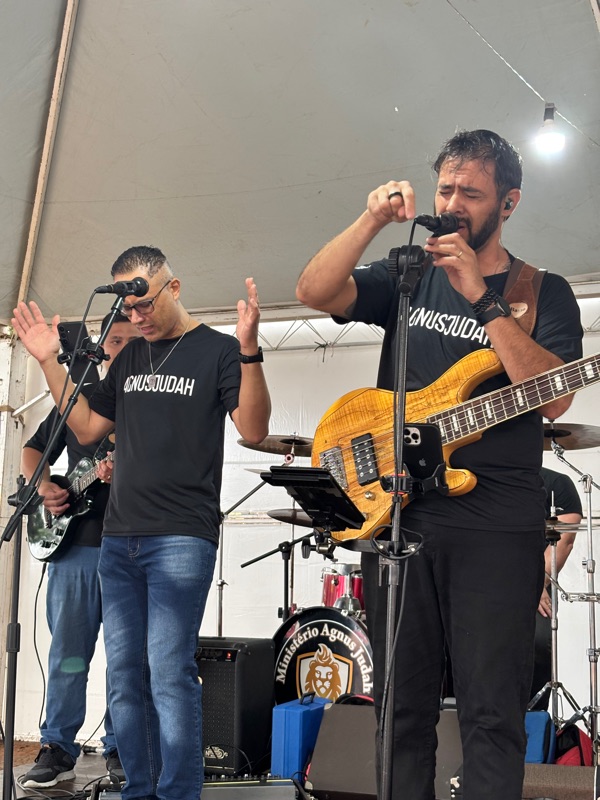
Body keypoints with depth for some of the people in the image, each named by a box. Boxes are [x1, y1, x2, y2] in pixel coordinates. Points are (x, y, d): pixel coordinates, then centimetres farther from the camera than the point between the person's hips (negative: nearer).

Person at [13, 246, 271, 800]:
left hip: (181, 539, -6)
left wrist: (249, 353, -26)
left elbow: (254, 430, -12)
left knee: (169, 671, -13)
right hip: (119, 539, 7)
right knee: (125, 674, 7)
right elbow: (87, 427, 21)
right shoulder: (130, 358, 18)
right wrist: (50, 362, 14)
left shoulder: (217, 350, -1)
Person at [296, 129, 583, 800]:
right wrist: (373, 221, -12)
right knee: (403, 711, 8)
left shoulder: (543, 294, 6)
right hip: (396, 512, 3)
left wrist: (481, 299, -15)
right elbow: (314, 292, -1)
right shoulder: (408, 278, 15)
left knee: (492, 716, -3)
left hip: (497, 524, -3)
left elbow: (553, 399, -11)